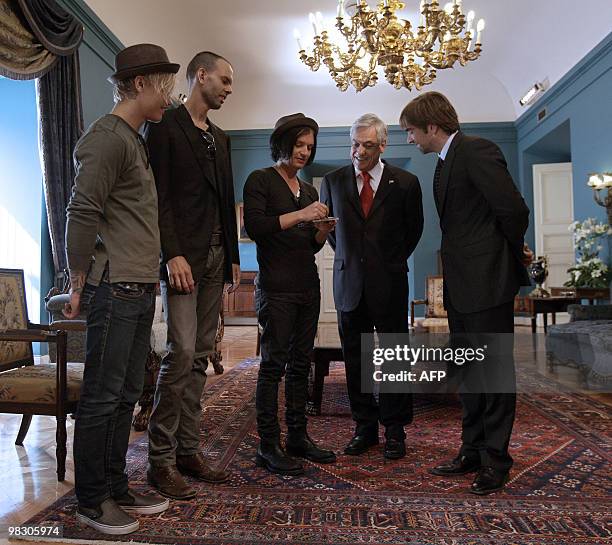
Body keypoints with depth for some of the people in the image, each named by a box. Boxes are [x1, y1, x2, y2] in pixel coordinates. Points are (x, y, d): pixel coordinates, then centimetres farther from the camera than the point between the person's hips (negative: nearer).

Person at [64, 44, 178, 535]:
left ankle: (116, 488, 26)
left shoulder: (134, 140, 20)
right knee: (102, 397, 1)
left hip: (140, 290, 9)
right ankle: (91, 502, 15)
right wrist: (80, 285, -9)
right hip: (115, 289, -9)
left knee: (126, 395, 14)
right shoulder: (107, 137, -9)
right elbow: (82, 214, -14)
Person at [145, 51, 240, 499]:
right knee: (181, 353, -12)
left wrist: (233, 257, 15)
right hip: (183, 257, -7)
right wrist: (174, 255, -19)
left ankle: (189, 450, 16)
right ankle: (161, 459, 0)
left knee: (200, 358, 7)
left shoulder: (220, 138, 21)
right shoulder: (166, 126, -1)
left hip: (216, 258, 8)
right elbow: (159, 196, -11)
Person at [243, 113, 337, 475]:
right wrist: (299, 215, -20)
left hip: (308, 286, 7)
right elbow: (254, 227, -16)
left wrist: (323, 231, -1)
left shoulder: (309, 190, 19)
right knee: (274, 363, -4)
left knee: (301, 363, 10)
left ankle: (298, 437, 20)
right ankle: (268, 446, 5)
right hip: (276, 287, -7)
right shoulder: (261, 180, 0)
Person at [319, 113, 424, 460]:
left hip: (390, 282, -2)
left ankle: (395, 430, 17)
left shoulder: (405, 182, 0)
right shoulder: (333, 181, 5)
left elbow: (414, 229, 13)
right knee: (355, 359, 8)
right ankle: (365, 427, 21)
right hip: (350, 283, 2)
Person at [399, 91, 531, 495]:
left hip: (487, 281, -10)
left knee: (495, 369, 2)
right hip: (460, 285, 10)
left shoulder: (476, 150, -13)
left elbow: (514, 210, -18)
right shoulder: (446, 162, 16)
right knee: (468, 372, 15)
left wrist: (514, 256, -3)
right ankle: (473, 451, 28)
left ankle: (496, 459, 16)